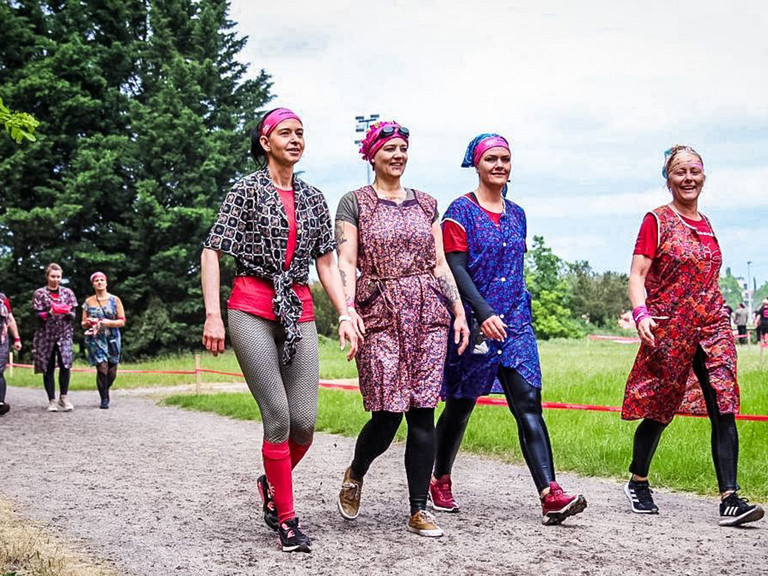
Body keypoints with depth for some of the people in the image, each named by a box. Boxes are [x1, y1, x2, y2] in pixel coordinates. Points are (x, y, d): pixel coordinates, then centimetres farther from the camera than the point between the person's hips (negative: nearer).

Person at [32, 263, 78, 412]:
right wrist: (49, 313, -23)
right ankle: (51, 401, 8)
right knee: (48, 368, 0)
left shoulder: (67, 292, 9)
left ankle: (63, 397, -5)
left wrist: (68, 312, -16)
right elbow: (37, 315, -3)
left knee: (65, 364, -17)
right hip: (45, 334, -1)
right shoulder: (39, 293, 3)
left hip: (64, 333, 1)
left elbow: (73, 315, 7)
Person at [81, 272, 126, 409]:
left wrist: (108, 322, -15)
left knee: (112, 372, 4)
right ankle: (104, 399, -6)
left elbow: (122, 322, 1)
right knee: (102, 368, -15)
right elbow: (83, 324, 12)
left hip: (112, 339, 1)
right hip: (95, 339, -1)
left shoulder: (115, 300, 5)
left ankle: (105, 390, 32)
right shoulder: (88, 302, 8)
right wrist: (87, 323, -11)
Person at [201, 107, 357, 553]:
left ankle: (273, 483, 26)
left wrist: (346, 315, 3)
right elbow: (212, 252, -2)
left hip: (299, 312, 4)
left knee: (304, 421, -4)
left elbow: (327, 262, 15)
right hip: (252, 309, -4)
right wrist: (213, 315, -11)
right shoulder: (247, 190, 2)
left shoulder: (314, 198, 15)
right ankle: (287, 520, 3)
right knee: (278, 416, -10)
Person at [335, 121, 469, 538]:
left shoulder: (426, 204, 16)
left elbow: (440, 264, 15)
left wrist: (459, 311, 8)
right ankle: (355, 475, 22)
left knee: (422, 412, -2)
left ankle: (419, 510, 5)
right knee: (388, 412, -9)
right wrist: (348, 309, -16)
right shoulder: (354, 203, 5)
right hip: (380, 314, -3)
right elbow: (345, 262, -2)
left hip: (427, 314, 4)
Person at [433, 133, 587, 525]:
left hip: (515, 322, 5)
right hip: (473, 322, -4)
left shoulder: (516, 214, 15)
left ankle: (550, 495, -16)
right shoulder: (461, 211, -4)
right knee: (460, 407, 7)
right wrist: (484, 314, -23)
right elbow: (456, 268, -12)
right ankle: (440, 482, 27)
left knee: (529, 405, -8)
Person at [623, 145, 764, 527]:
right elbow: (637, 276, -9)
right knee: (659, 412, 5)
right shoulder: (657, 221, -2)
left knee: (724, 410, -9)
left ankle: (730, 499, -13)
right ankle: (637, 483, 26)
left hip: (711, 327, 5)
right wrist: (641, 313, -25)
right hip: (668, 330, -5)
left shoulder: (705, 224, 16)